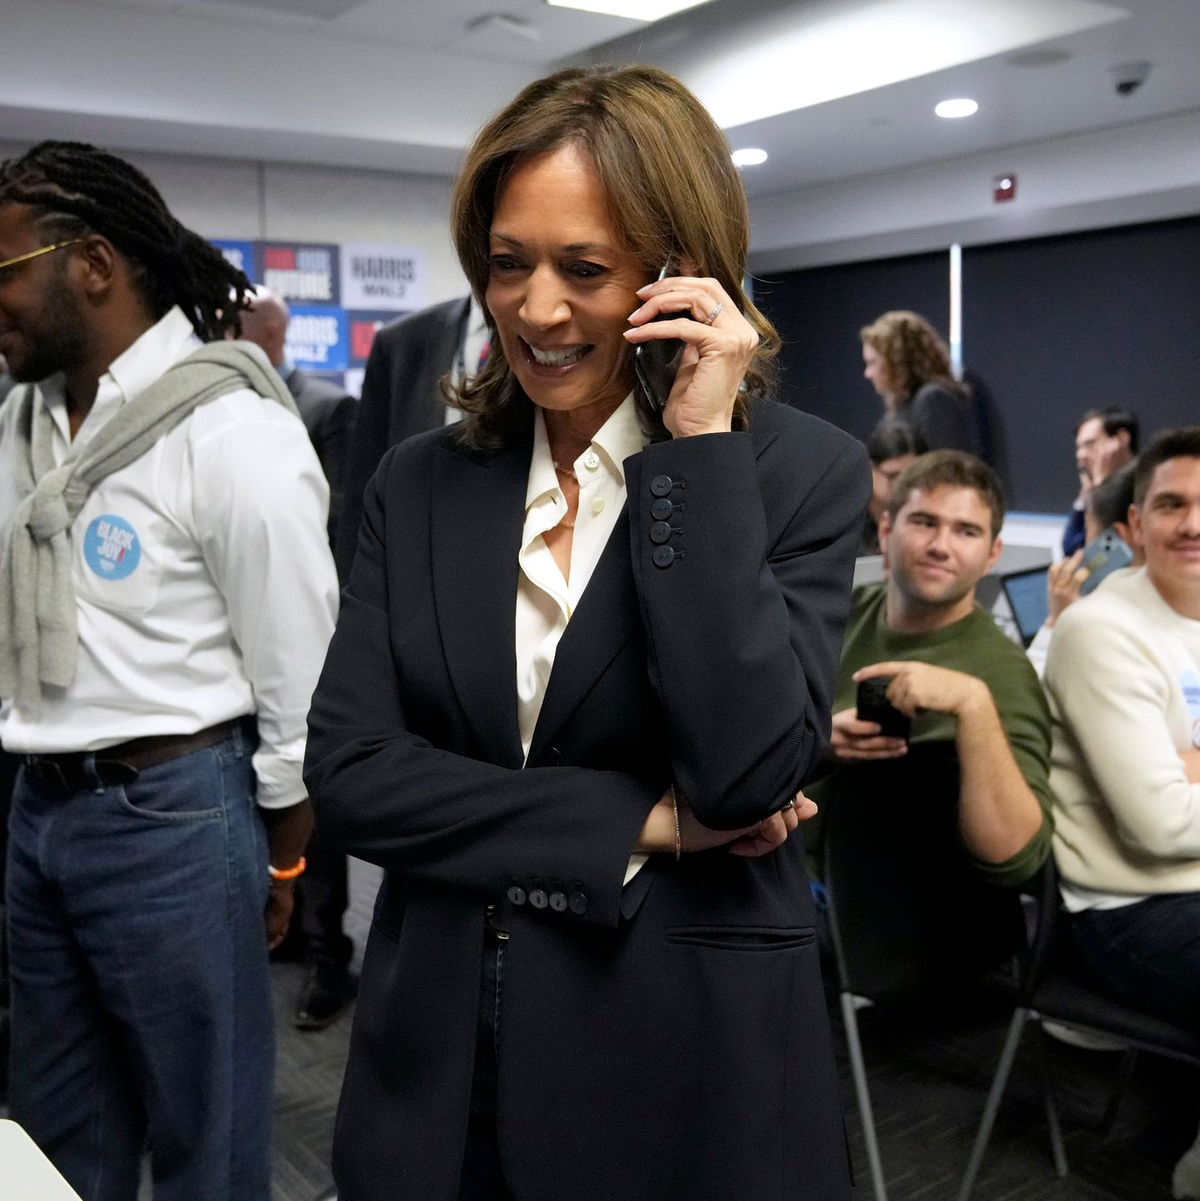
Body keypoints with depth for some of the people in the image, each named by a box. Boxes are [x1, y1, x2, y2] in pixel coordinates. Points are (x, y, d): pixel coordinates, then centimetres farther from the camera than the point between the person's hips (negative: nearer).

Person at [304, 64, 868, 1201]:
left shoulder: (802, 470, -8)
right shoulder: (416, 485, 0)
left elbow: (746, 774, -20)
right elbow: (345, 770, -7)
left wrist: (700, 447, -20)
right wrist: (635, 823, -14)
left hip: (686, 1061, -2)